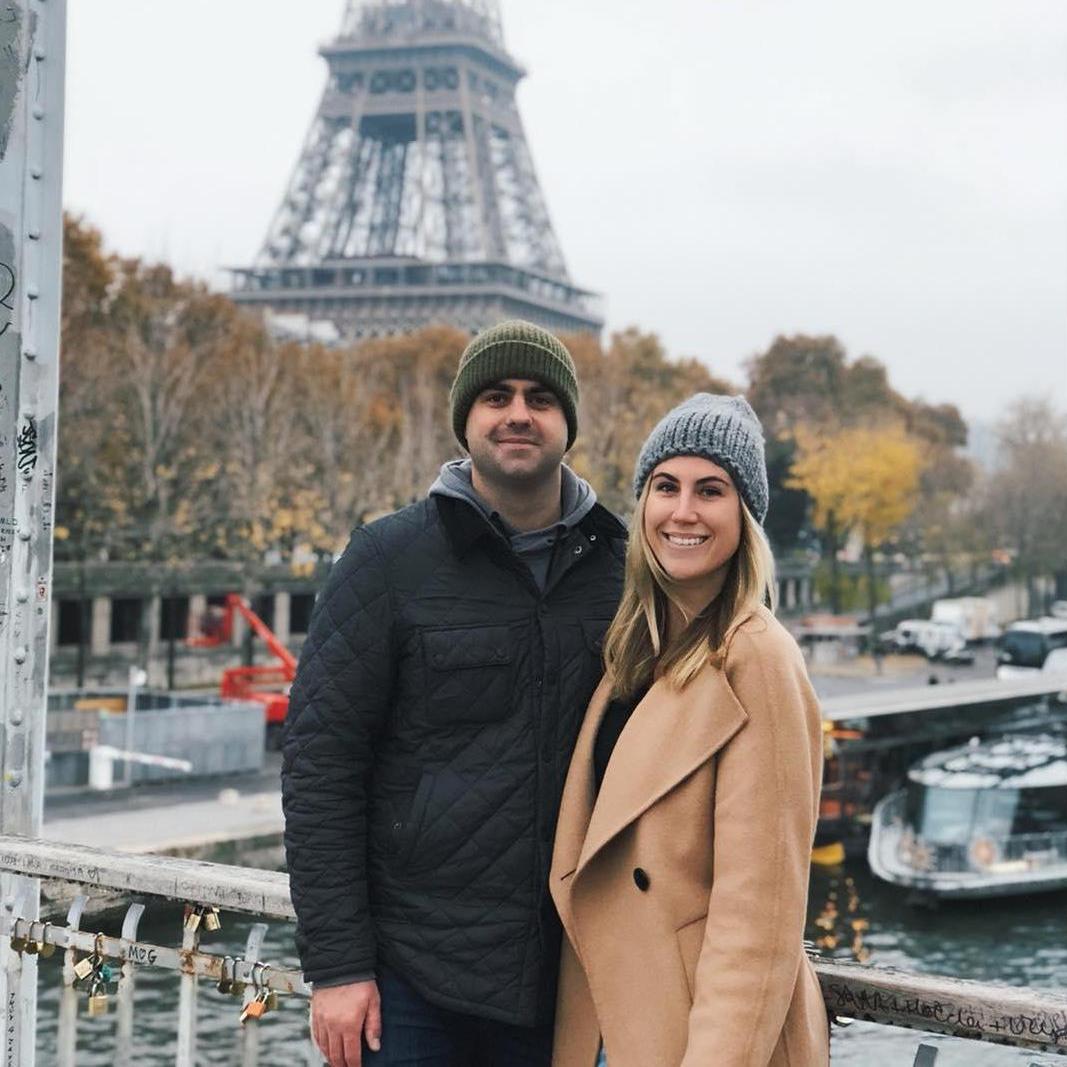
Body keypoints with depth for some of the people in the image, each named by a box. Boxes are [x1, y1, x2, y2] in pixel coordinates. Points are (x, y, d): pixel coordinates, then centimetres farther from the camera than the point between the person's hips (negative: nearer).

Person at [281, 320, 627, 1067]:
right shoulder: (390, 559, -3)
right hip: (409, 976, -3)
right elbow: (319, 763, -5)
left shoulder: (619, 570, 6)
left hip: (561, 980, 3)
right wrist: (334, 965, -10)